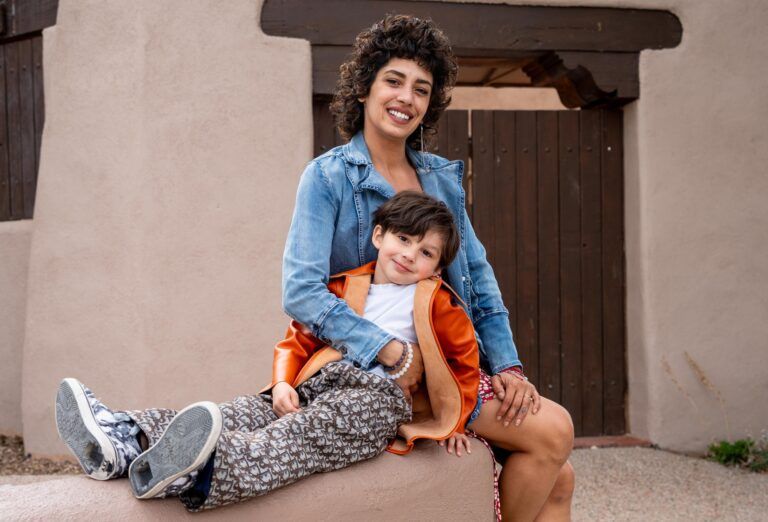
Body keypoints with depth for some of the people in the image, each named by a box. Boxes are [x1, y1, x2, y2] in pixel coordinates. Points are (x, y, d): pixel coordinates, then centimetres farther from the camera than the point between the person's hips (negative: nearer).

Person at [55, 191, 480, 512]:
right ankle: (124, 440, -45)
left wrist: (451, 422, 18)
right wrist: (283, 383, 3)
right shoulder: (341, 289, 22)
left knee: (306, 431, -37)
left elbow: (465, 357, 22)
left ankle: (203, 472, -66)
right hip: (315, 388, 5)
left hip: (376, 396, -5)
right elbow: (297, 341, 22)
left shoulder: (435, 302, 13)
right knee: (244, 413, -23)